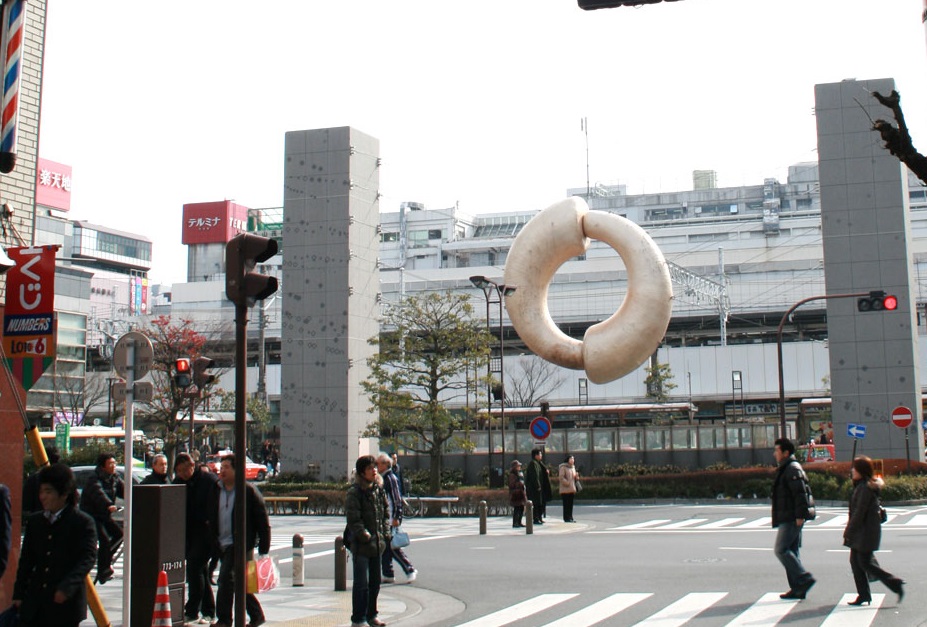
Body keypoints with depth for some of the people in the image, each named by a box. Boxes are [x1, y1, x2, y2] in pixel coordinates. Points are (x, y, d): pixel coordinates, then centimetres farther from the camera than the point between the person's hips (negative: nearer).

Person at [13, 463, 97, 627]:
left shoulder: (83, 523, -8)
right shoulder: (34, 521, 11)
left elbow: (88, 558, -15)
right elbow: (26, 560, 14)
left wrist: (67, 587, -27)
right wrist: (19, 594, 7)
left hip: (67, 602, -5)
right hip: (35, 601, 5)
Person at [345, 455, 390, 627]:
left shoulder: (379, 488, 8)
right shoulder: (354, 492, -13)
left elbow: (386, 511, 15)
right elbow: (353, 520, -15)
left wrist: (385, 533, 5)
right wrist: (366, 537, -16)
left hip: (378, 543, 7)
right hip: (361, 545, -7)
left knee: (375, 582, 15)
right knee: (361, 584, -3)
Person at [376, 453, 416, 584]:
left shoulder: (391, 478, -14)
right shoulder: (382, 478, 15)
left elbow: (396, 499, -18)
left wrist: (396, 517, -21)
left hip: (391, 519, -10)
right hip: (383, 518, 10)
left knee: (392, 546, -7)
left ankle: (410, 570, 1)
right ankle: (388, 575, 15)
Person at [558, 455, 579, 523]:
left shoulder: (573, 467, 18)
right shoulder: (563, 467, -7)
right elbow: (561, 477, -14)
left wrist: (576, 476, 4)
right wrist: (567, 483, -20)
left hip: (572, 489, 8)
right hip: (565, 489, -8)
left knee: (571, 504, 8)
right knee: (566, 504, -6)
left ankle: (570, 517, 13)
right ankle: (566, 518, -3)